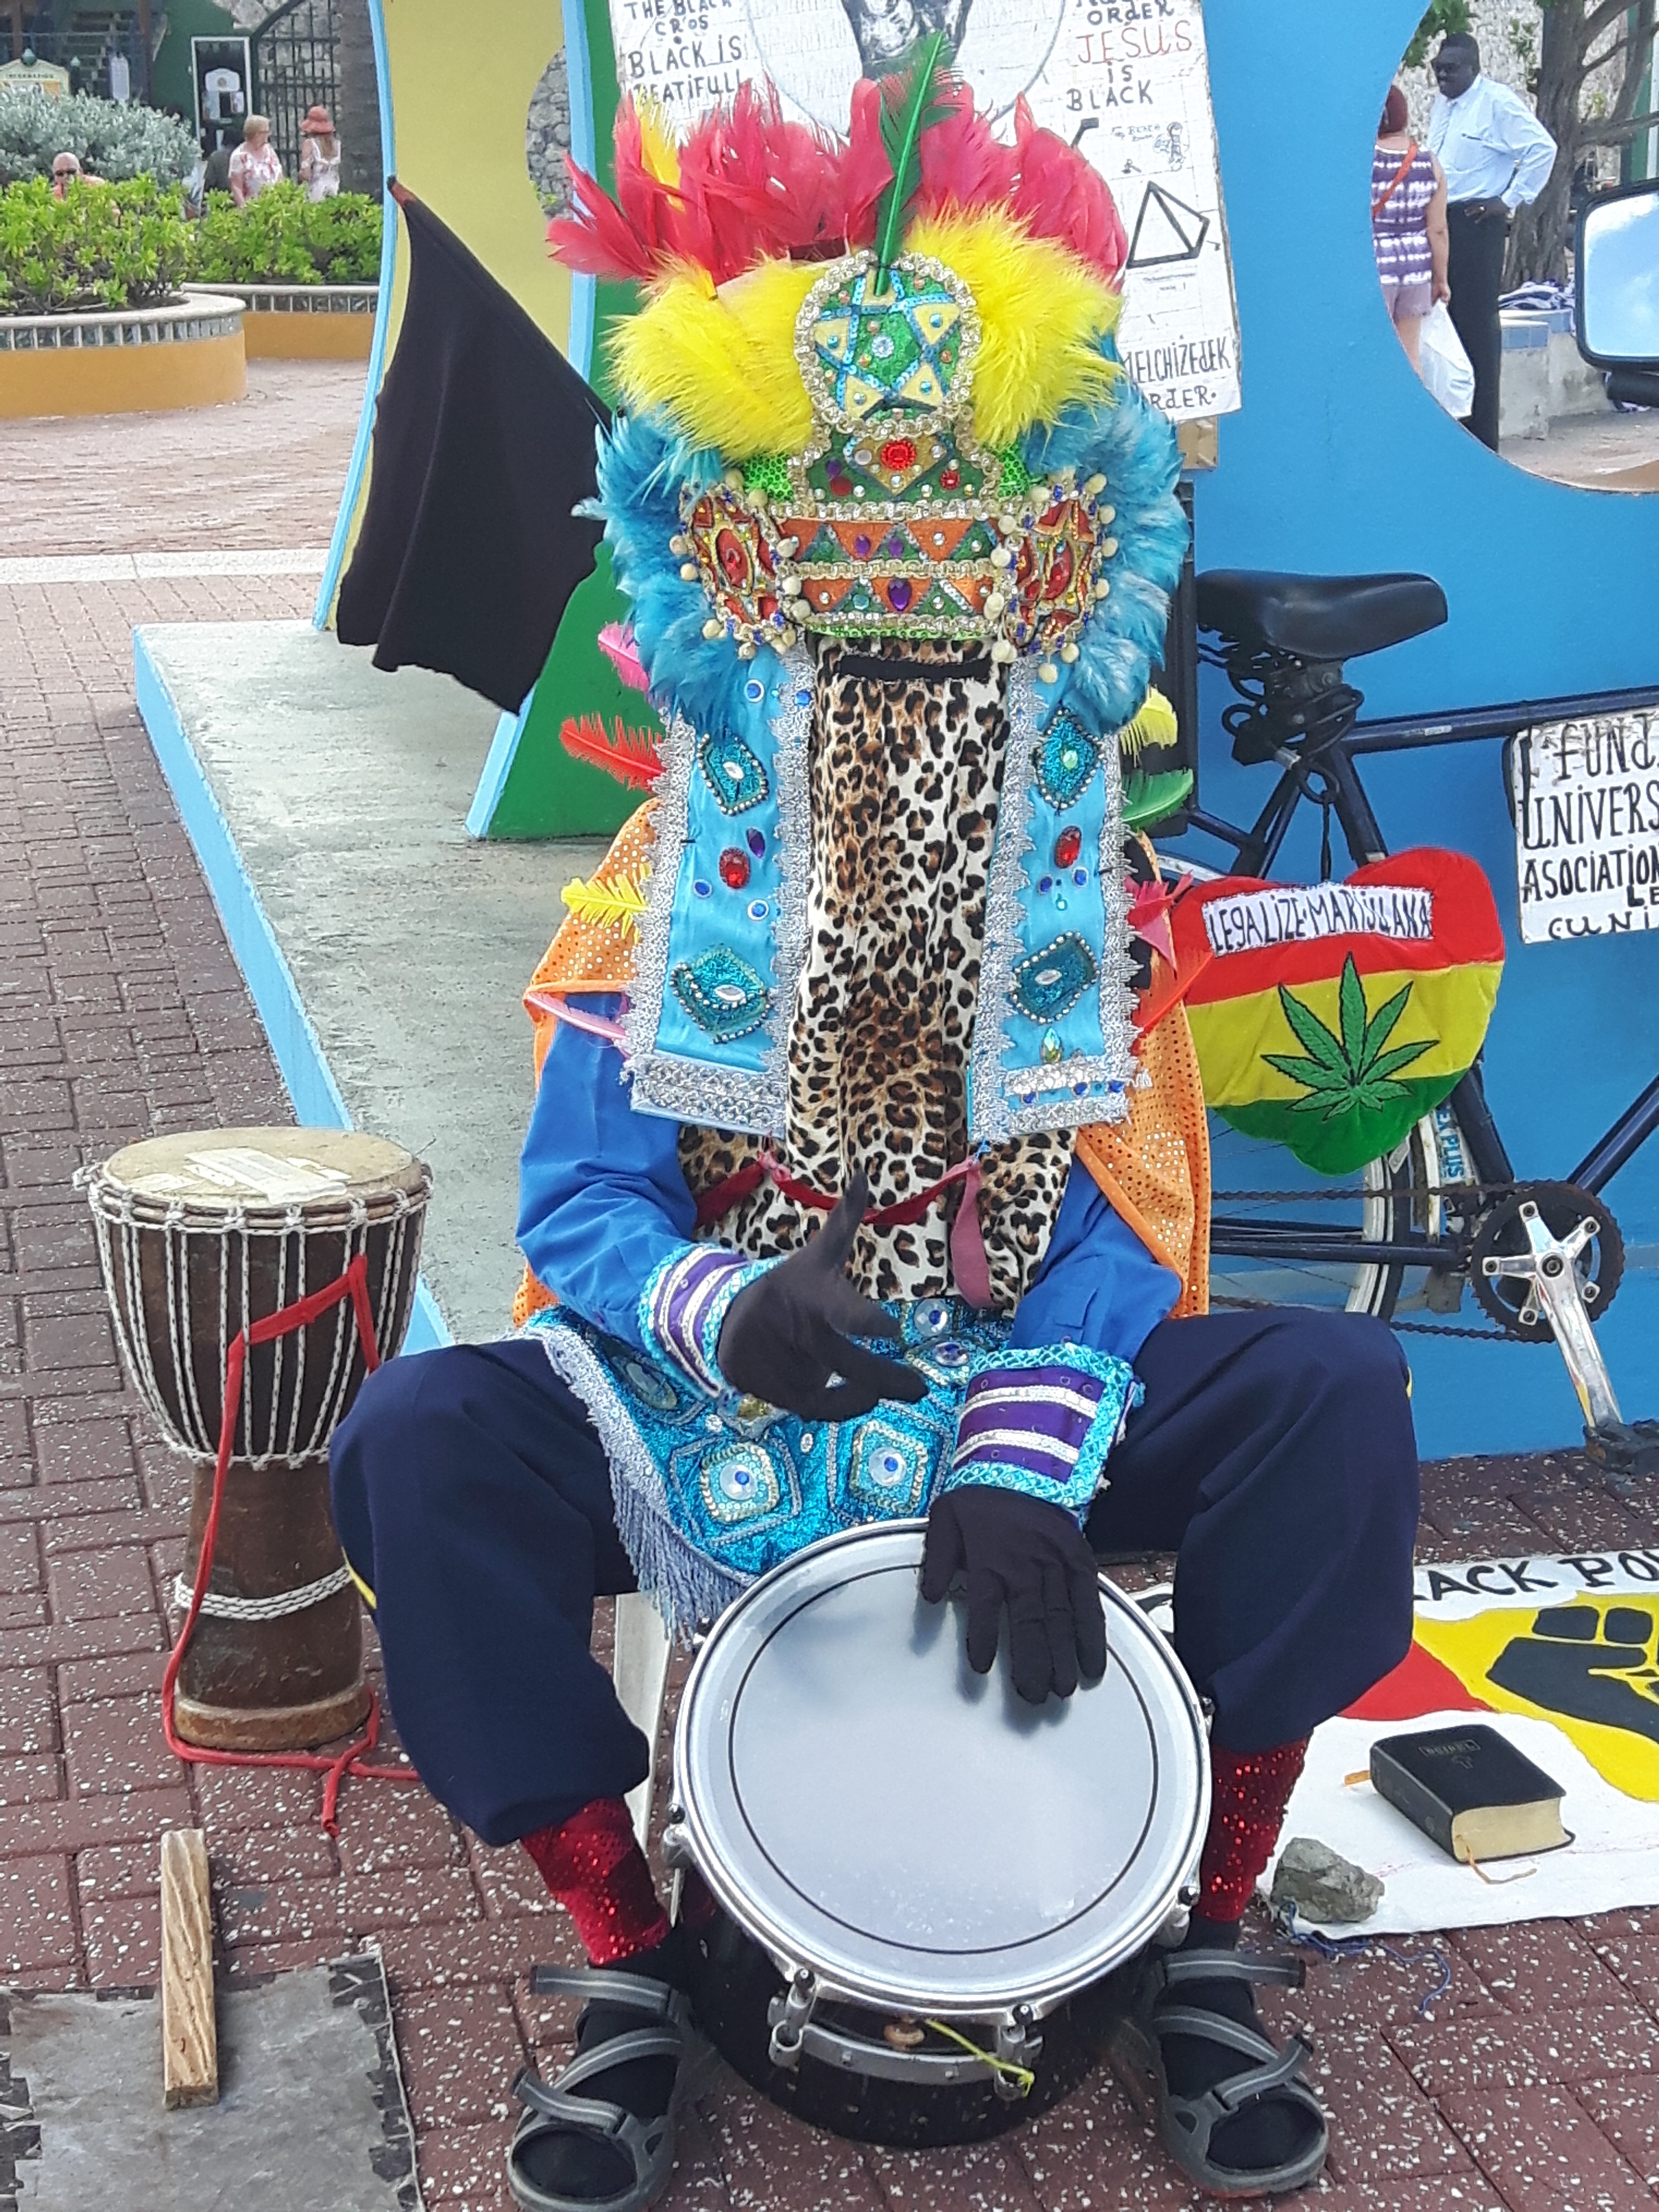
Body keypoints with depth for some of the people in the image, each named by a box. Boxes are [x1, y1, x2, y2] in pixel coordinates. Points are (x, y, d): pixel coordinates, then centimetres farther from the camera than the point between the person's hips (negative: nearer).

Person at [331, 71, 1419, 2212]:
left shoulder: (1088, 900, -3)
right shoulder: (664, 908, -4)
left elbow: (1108, 1229, -10)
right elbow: (580, 1200, -9)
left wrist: (1030, 1465, -27)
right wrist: (723, 1313, -32)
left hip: (1034, 1400, 1)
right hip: (718, 1409, 0)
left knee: (1335, 1390, -25)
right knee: (418, 1444, -27)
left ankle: (1209, 1942, -8)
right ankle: (626, 1949, -10)